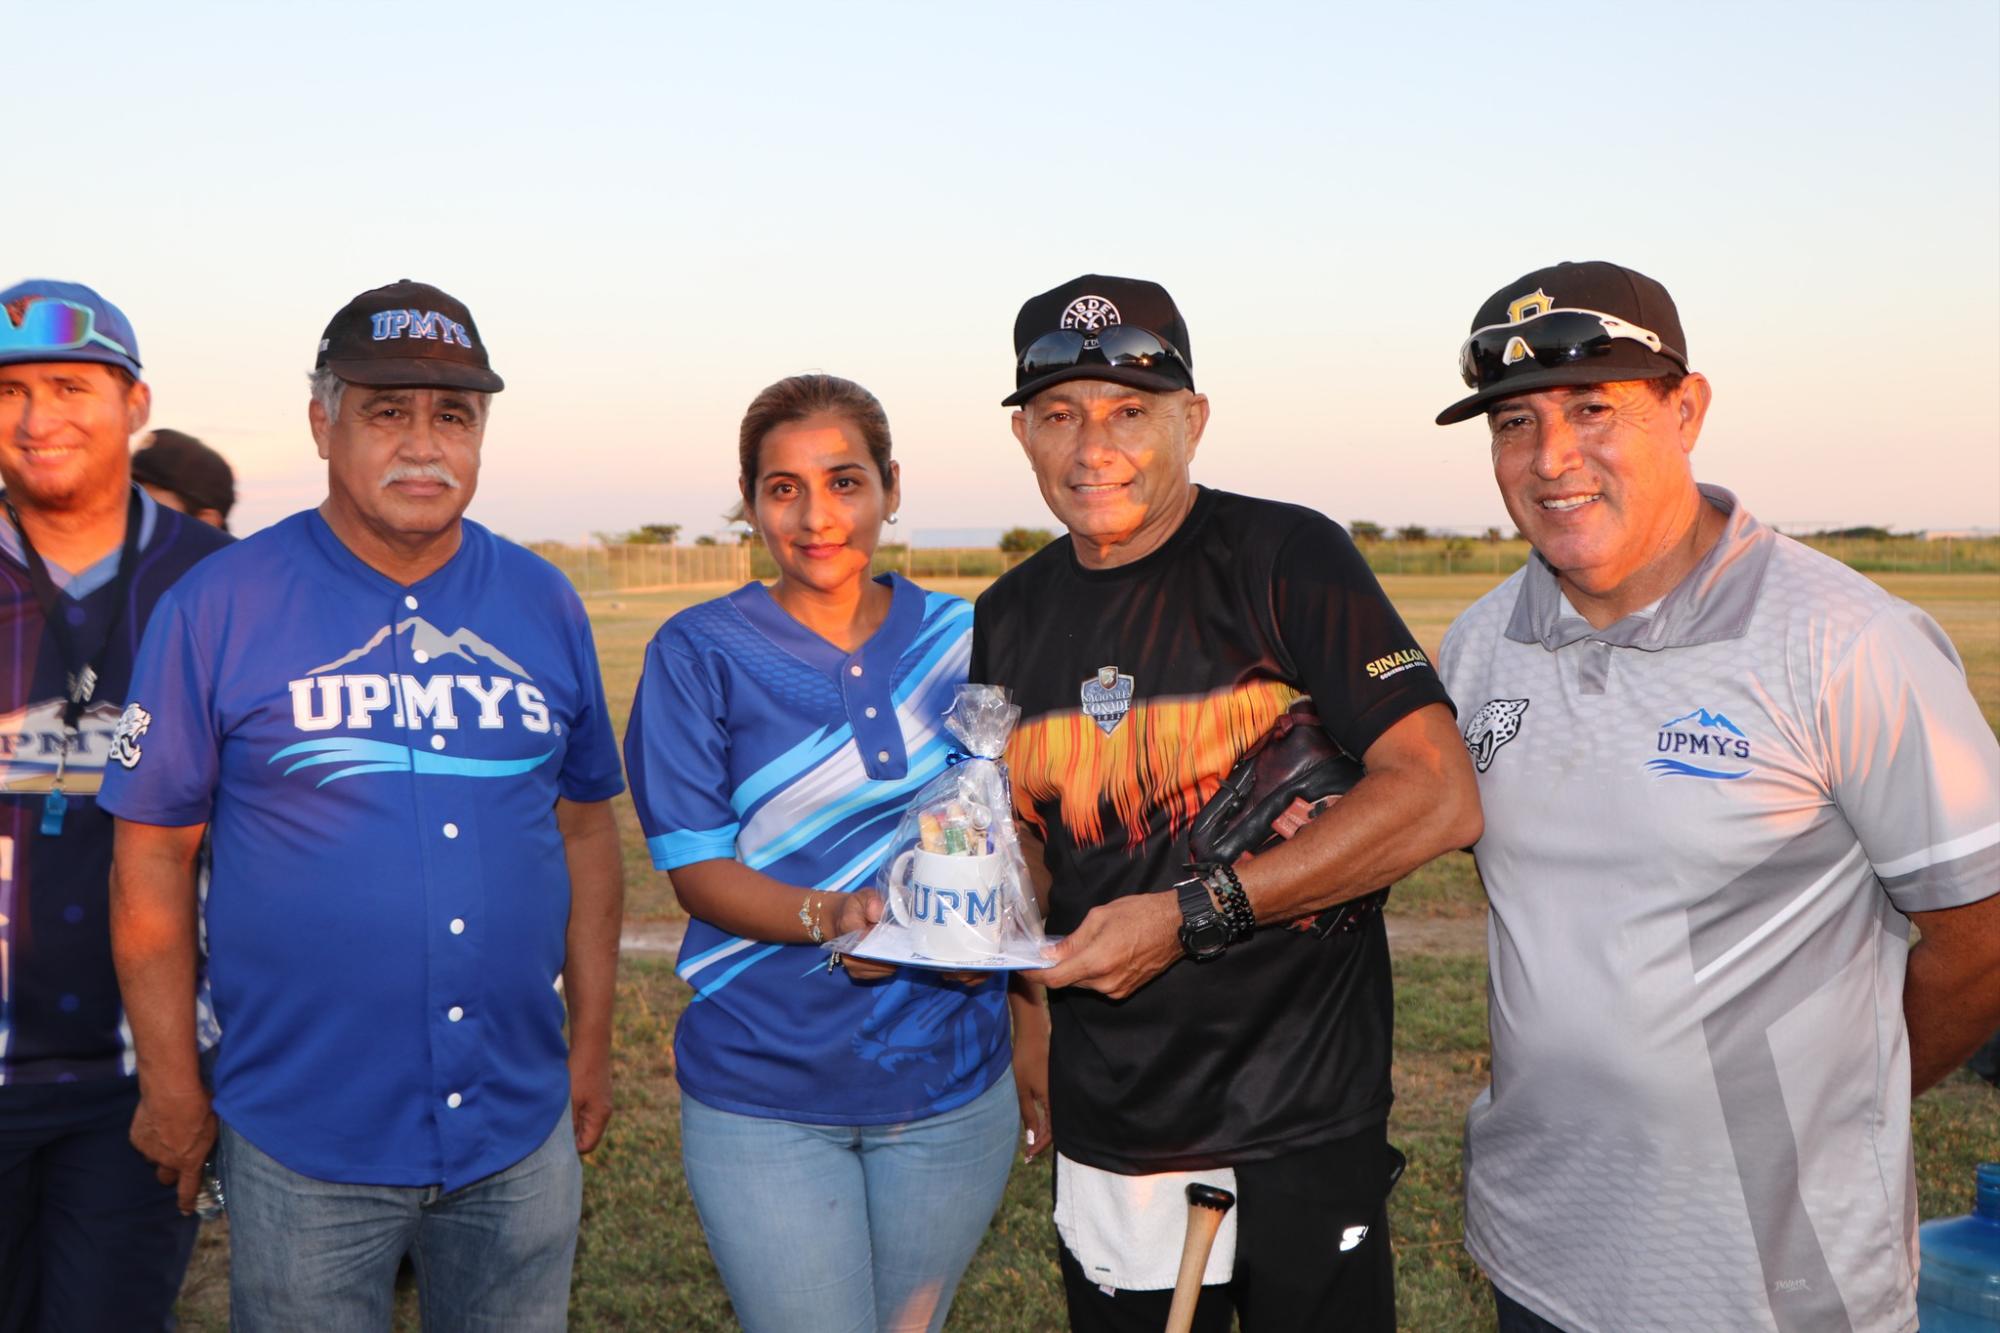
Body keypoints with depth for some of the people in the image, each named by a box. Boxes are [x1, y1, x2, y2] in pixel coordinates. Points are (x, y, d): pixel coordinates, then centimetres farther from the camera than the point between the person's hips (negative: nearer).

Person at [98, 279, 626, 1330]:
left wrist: (592, 1045, 8)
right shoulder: (220, 605, -7)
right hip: (300, 1142, -3)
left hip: (520, 1131, 3)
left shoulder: (544, 604, 3)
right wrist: (172, 1085, -4)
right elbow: (154, 855, -4)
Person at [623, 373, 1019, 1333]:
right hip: (766, 1093, -3)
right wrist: (829, 916, -26)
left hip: (952, 1079, 3)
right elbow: (696, 870, -8)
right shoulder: (699, 653, -6)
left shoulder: (961, 639, 3)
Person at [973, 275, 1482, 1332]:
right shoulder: (1010, 617, 5)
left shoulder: (1285, 559, -12)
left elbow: (1441, 799, -21)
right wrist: (1027, 1043, 3)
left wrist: (1193, 916, -22)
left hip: (1300, 1128, -5)